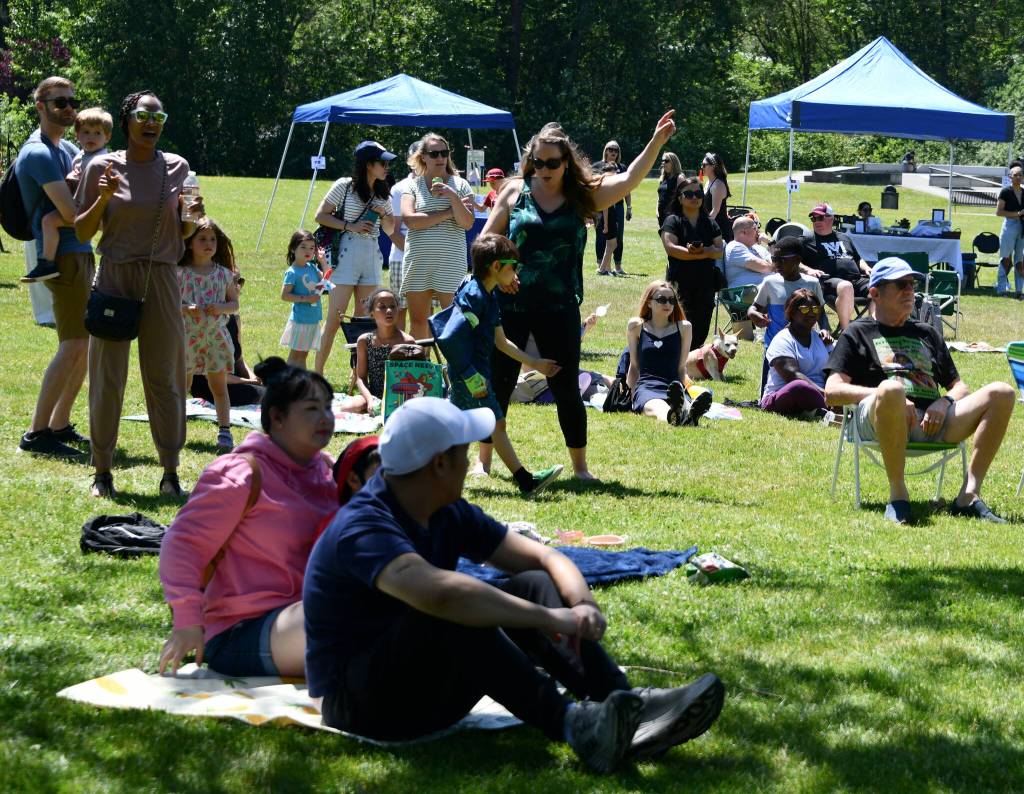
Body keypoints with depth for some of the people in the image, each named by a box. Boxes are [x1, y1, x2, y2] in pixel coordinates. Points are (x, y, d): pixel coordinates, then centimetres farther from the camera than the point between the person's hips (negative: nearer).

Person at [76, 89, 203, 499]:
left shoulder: (176, 168, 5)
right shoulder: (102, 167, 0)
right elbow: (82, 232, 2)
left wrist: (192, 216, -8)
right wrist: (103, 198, -14)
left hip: (161, 281, 1)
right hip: (114, 277, -1)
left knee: (165, 377, 2)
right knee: (108, 378, 1)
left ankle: (170, 472, 8)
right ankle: (102, 470, 10)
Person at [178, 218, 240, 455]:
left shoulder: (224, 274, 4)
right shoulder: (181, 273, -2)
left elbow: (234, 303, 9)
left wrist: (220, 307, -12)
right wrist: (186, 309, -19)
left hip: (215, 335, 1)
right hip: (187, 335, -1)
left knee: (219, 386, 2)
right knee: (182, 386, 8)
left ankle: (224, 431, 3)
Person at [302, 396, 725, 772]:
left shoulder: (447, 514, 5)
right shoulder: (361, 529, -24)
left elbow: (543, 557, 5)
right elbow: (438, 592, -43)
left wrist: (581, 601, -18)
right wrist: (550, 619, -41)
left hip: (425, 688, 8)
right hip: (360, 704, -8)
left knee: (533, 587, -6)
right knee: (453, 614, -34)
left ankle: (630, 707, -23)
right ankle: (568, 724, -37)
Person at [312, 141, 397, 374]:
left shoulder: (383, 193, 12)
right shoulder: (345, 186, -3)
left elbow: (389, 230, 19)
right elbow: (320, 216, -2)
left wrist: (384, 214, -2)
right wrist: (350, 226, -13)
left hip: (371, 254, 6)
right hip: (346, 253, -6)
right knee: (335, 319, -8)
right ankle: (317, 374, -3)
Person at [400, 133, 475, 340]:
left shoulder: (460, 185, 7)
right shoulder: (413, 186, 8)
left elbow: (467, 223, -2)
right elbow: (410, 219, -9)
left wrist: (453, 197, -15)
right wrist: (448, 213, -8)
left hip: (451, 261, -1)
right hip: (418, 261, 1)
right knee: (417, 320, 5)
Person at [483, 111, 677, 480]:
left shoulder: (582, 196, 4)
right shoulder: (515, 191, 2)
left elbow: (630, 179, -3)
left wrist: (657, 141, -12)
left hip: (559, 310, 0)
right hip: (511, 305, 0)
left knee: (566, 388, 5)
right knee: (499, 383, 6)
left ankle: (580, 467, 14)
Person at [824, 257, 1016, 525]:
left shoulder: (927, 334, 33)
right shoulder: (858, 333, 18)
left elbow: (960, 388, 27)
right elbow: (832, 392, 3)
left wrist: (944, 402, 0)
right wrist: (887, 395, -12)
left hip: (932, 421, 5)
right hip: (877, 421, -5)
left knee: (1002, 393, -16)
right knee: (891, 389, -42)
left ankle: (969, 494, -24)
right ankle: (898, 495, -31)